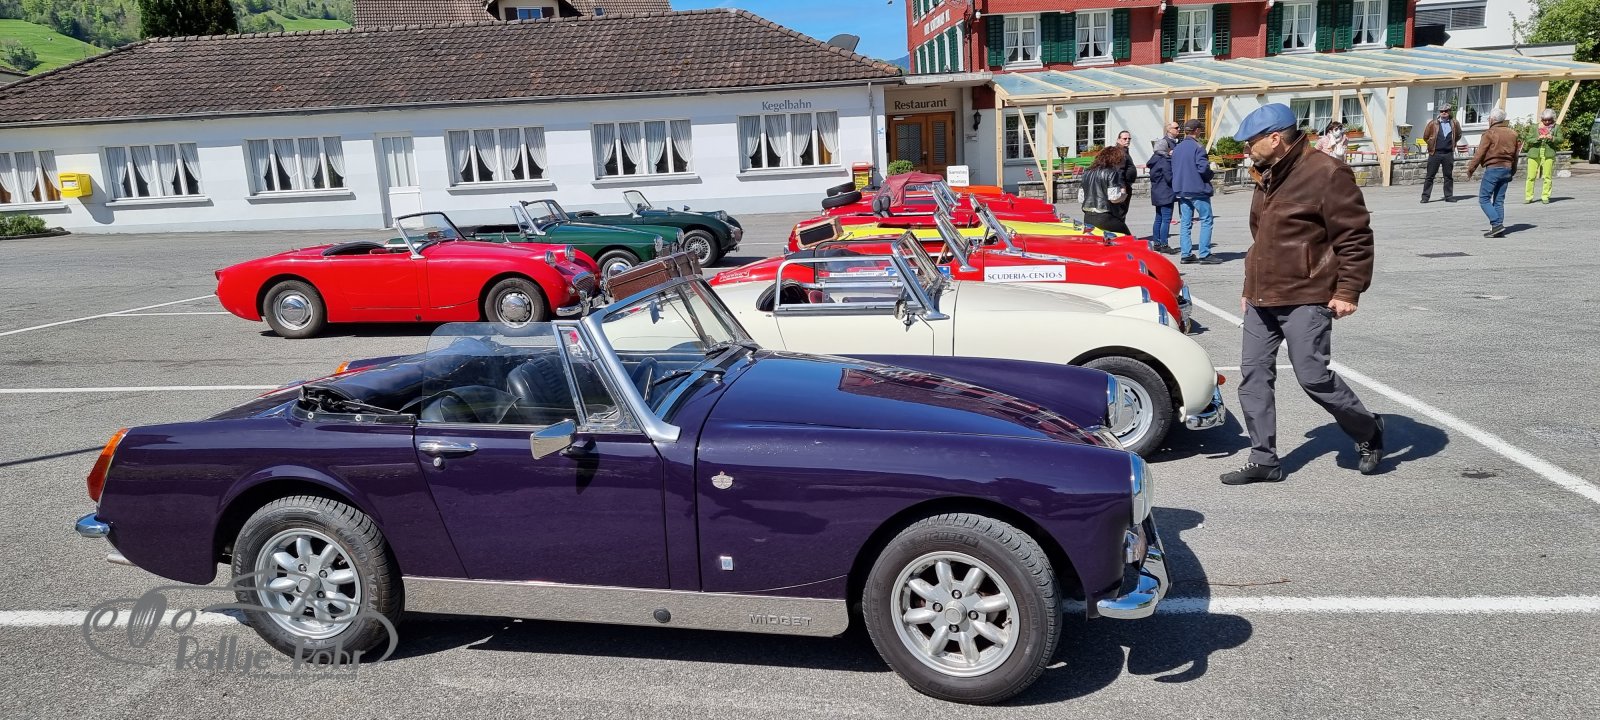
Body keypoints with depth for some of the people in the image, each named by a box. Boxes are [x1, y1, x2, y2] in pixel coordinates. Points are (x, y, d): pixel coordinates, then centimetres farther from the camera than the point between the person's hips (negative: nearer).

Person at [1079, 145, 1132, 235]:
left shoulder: (1087, 172, 13)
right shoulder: (1111, 173, -7)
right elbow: (1114, 198, -14)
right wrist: (1124, 194, 5)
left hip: (1087, 218, 7)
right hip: (1105, 218, -7)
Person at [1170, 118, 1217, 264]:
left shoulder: (1177, 148, 10)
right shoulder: (1197, 147, -12)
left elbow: (1174, 169, 14)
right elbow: (1203, 168, -18)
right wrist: (1210, 174, 1)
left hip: (1181, 190, 7)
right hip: (1198, 189, -7)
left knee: (1185, 222, 9)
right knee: (1206, 221, 0)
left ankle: (1185, 254, 7)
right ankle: (1204, 254, -4)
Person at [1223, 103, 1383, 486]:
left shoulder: (1326, 173, -11)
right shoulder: (1267, 177, 16)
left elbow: (1355, 236, -12)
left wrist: (1348, 290, -15)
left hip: (1305, 299, -8)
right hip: (1262, 300, 8)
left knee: (1313, 377, -5)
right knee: (1254, 374, 4)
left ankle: (1368, 431, 22)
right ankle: (1264, 460, 11)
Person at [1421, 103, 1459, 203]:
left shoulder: (1454, 123, 6)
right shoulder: (1433, 123, -1)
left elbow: (1458, 135, 21)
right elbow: (1425, 136, 9)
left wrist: (1452, 144, 13)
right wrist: (1432, 145, 7)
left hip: (1448, 154, 2)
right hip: (1435, 153, -2)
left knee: (1449, 176, 6)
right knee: (1430, 176, -1)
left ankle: (1449, 196, 12)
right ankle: (1425, 196, 2)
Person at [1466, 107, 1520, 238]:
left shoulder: (1489, 134, -9)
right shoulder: (1513, 134, 12)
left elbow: (1479, 154, -11)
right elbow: (1515, 155, 16)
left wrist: (1470, 169, -2)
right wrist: (1512, 172, 23)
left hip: (1493, 169, -7)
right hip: (1507, 169, 7)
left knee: (1484, 199, -3)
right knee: (1499, 200, 10)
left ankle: (1496, 224, -17)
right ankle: (1499, 230, 7)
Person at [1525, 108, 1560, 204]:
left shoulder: (1556, 128, 12)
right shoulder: (1535, 127, 11)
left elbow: (1560, 139, 3)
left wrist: (1552, 138, -16)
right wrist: (1537, 138, -15)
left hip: (1549, 154, 0)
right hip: (1534, 154, 0)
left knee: (1547, 177, -2)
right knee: (1531, 176, -2)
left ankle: (1545, 197, 6)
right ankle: (1528, 197, 3)